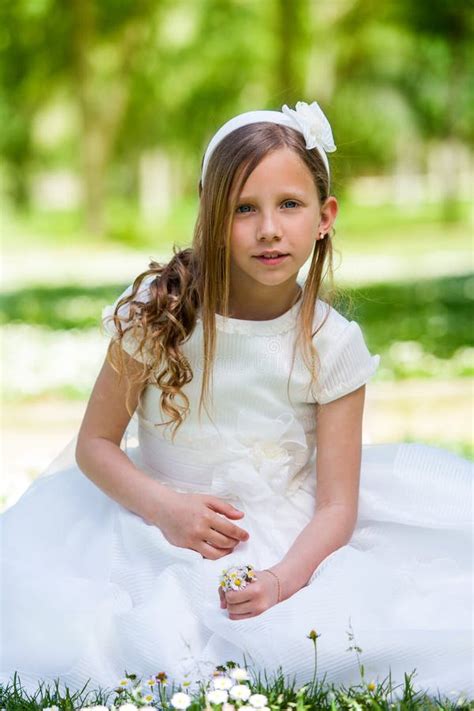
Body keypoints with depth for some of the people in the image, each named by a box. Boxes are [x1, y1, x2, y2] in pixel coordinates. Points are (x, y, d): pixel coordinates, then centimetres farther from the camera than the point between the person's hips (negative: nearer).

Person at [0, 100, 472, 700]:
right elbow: (95, 443, -1)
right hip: (162, 529, 1)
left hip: (292, 544, 0)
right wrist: (164, 506, -19)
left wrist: (284, 578, -28)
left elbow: (336, 504, -9)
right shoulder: (159, 313, -7)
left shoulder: (331, 345, -7)